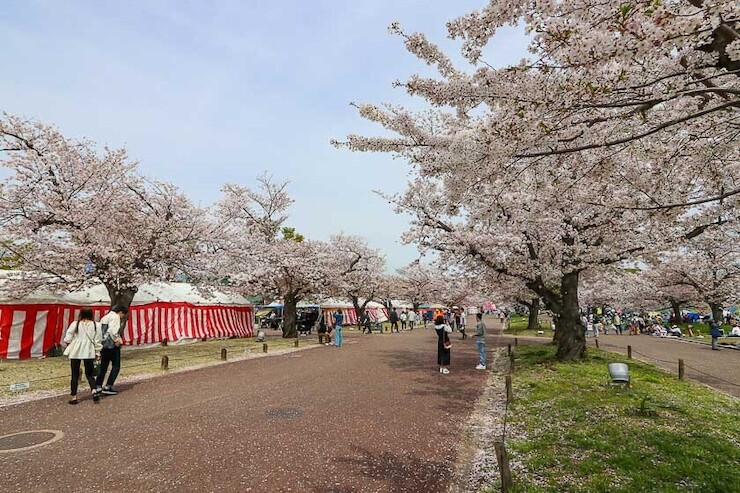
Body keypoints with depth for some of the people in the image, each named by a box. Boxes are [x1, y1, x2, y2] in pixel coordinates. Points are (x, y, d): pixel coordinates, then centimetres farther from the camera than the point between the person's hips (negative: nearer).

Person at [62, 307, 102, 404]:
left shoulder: (75, 324, -5)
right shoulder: (96, 325, -3)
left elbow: (68, 338, -3)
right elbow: (98, 340, 1)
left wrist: (68, 343, 17)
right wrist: (97, 352, 11)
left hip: (75, 352, -1)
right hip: (89, 353, 1)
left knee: (75, 375, 9)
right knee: (89, 374, 11)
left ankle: (74, 397, 13)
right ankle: (94, 390, -10)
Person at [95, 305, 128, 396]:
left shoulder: (105, 317, 18)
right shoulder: (115, 317, -10)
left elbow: (100, 330, 14)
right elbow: (112, 330, -23)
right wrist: (116, 340, -15)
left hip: (103, 344, 9)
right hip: (112, 345, -9)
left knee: (103, 367, 14)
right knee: (116, 366, 0)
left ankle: (98, 387, 13)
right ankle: (107, 387, -3)